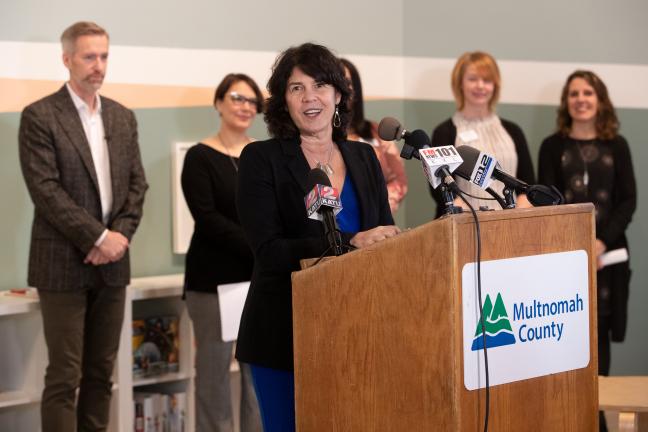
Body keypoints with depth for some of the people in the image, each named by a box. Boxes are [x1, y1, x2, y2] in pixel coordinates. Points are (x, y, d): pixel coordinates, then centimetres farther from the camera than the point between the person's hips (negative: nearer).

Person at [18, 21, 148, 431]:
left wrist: (119, 236, -7)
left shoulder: (123, 117, 11)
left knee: (102, 371, 9)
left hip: (112, 263, 6)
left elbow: (137, 184, 9)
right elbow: (45, 189, -14)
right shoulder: (39, 116, -7)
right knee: (65, 376, -4)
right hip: (64, 264, -5)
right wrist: (98, 238, -17)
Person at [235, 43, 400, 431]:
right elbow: (269, 251, -13)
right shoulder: (262, 159, -3)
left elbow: (387, 236, 12)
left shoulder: (363, 157, 10)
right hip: (286, 334, -3)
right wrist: (351, 242, -23)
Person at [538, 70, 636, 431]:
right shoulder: (553, 146, 5)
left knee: (598, 331, 3)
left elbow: (629, 201, 2)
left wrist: (602, 241, -12)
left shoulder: (617, 146, 7)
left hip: (606, 252, 1)